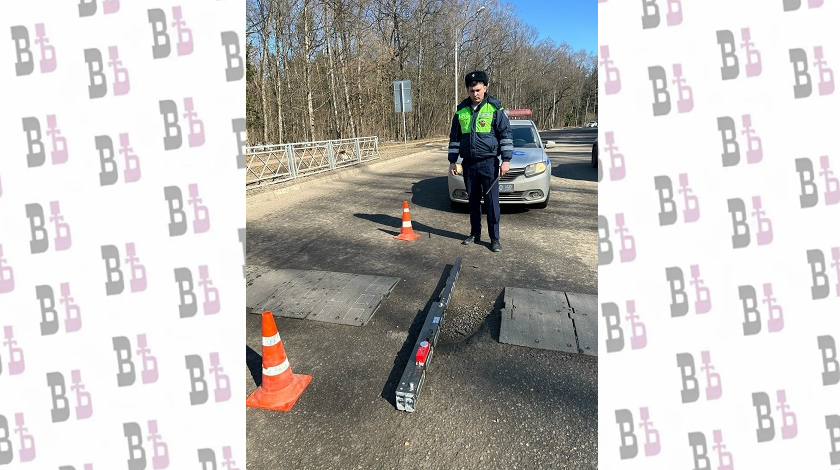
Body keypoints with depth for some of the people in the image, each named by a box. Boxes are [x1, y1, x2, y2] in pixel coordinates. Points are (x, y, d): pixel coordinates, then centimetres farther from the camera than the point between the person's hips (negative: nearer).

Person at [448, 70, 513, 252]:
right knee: (473, 201, 11)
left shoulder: (495, 109, -4)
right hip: (469, 163, 4)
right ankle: (475, 233, 24)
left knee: (492, 201, -2)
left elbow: (506, 135, -2)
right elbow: (454, 137, 14)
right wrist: (452, 161, 11)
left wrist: (506, 160, -8)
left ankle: (494, 238, 8)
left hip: (489, 162, -4)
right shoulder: (461, 111, 7)